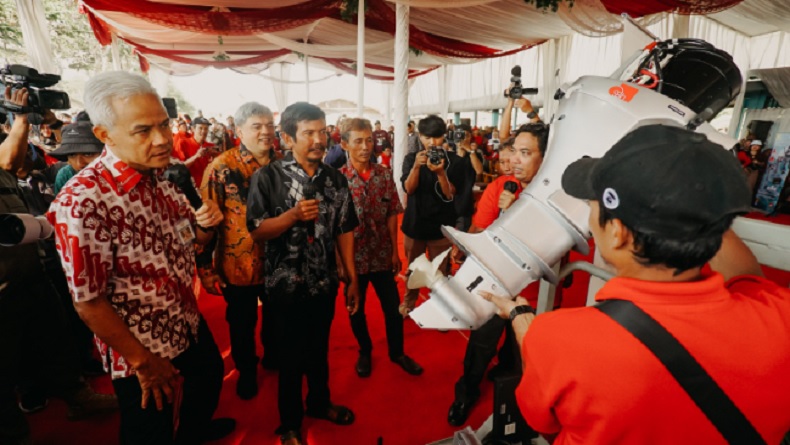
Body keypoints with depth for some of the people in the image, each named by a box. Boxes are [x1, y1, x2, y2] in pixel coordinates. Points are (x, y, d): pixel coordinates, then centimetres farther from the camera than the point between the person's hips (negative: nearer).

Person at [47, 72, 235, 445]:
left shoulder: (160, 178, -5)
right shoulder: (83, 202, -29)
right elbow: (88, 302, -24)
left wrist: (206, 223, -16)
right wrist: (142, 362, -15)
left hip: (191, 327, 8)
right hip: (145, 352, -7)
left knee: (209, 383, 33)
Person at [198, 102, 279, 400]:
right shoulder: (223, 167, -13)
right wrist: (205, 268, -14)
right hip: (238, 265, -3)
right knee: (242, 324, 17)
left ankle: (273, 357, 50)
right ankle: (246, 371, 42)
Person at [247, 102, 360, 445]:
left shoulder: (336, 179, 0)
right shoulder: (268, 177, -12)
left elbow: (344, 231, 4)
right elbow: (255, 231, -13)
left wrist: (352, 278, 4)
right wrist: (294, 215, -29)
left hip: (325, 282, 4)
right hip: (287, 285, -4)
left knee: (320, 349, 22)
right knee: (291, 354, 13)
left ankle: (319, 402, 47)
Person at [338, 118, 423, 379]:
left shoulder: (385, 174, -2)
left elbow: (392, 215, 1)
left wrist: (395, 251, 0)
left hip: (382, 254, 2)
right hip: (353, 256, -1)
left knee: (393, 307, 12)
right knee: (356, 309, 16)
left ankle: (397, 352, 37)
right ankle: (364, 351, 42)